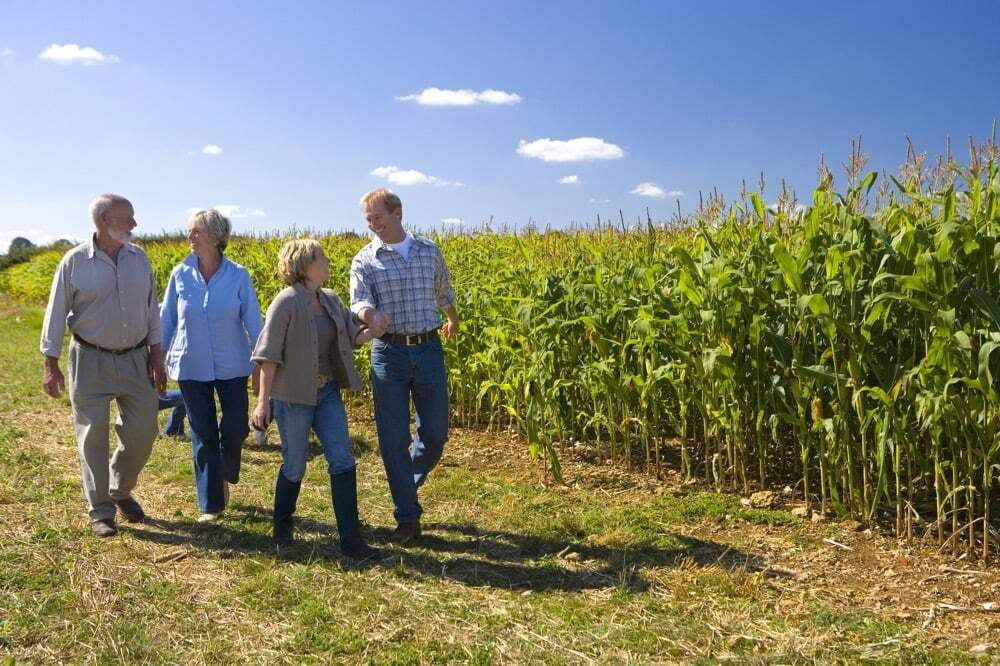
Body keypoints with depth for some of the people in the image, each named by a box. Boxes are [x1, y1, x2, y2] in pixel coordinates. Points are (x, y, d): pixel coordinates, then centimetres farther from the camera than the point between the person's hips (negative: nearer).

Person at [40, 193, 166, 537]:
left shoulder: (138, 257, 3)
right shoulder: (75, 261, -7)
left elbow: (150, 308, 8)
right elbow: (56, 314, -3)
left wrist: (156, 355, 4)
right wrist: (51, 364, -6)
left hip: (134, 358, 3)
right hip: (90, 360, -3)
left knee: (143, 431, 5)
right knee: (93, 437, 2)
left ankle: (121, 490, 30)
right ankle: (101, 512, 14)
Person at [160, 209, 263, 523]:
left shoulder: (237, 276, -8)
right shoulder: (180, 275, -3)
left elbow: (253, 322, -4)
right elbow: (167, 321, 6)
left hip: (231, 366, -1)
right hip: (192, 367, 1)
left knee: (236, 429, 1)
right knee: (203, 436, 5)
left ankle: (225, 475, 35)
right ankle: (210, 504, 17)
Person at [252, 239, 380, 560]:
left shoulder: (330, 300, 7)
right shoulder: (286, 302, -14)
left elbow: (353, 336, 7)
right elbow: (269, 354, -14)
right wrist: (263, 401, -15)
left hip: (327, 392, 6)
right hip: (294, 396, -6)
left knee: (342, 459, -1)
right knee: (295, 465, 7)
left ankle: (350, 539, 3)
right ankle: (282, 527, 34)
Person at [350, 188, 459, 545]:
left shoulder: (430, 251, 6)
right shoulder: (365, 259, -1)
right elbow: (359, 301, -17)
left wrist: (453, 320, 39)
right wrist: (370, 317, -40)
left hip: (429, 349, 2)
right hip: (389, 353, -2)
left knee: (436, 432, 6)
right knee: (393, 438, 0)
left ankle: (407, 485, 35)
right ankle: (408, 517, 12)